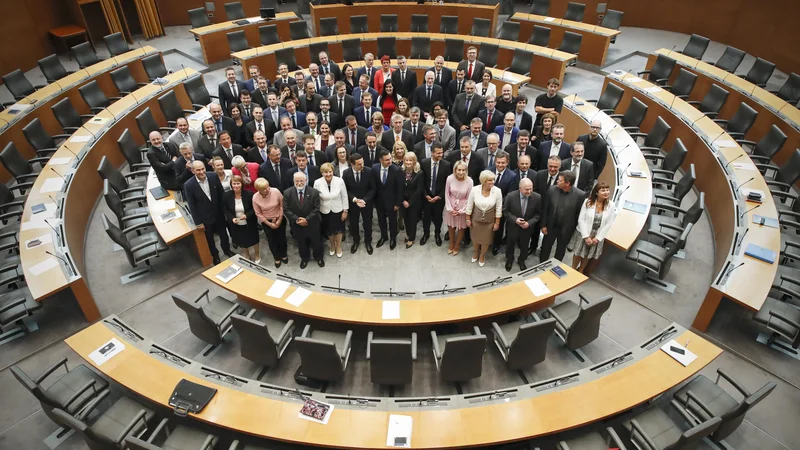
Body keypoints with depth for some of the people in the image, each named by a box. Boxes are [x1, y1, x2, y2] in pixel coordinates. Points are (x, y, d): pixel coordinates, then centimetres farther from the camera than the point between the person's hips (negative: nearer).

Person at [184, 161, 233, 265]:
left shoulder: (214, 177, -15)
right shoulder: (189, 185, -22)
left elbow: (222, 194, -2)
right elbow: (192, 206, -14)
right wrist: (198, 221, -10)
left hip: (219, 213, 3)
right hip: (205, 217, -2)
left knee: (223, 233, 24)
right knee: (209, 238, 20)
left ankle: (227, 250, 51)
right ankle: (215, 255, 45)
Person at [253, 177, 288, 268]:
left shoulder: (276, 191, -24)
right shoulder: (255, 198, -22)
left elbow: (282, 205, -11)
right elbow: (258, 213, -9)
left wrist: (279, 220, -10)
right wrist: (269, 224, -11)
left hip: (280, 220, 0)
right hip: (266, 222, 0)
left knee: (282, 238, 18)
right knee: (272, 241, 15)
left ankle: (284, 255, 46)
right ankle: (277, 258, 40)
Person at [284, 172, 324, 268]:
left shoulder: (314, 192, -16)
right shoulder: (287, 193, -13)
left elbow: (316, 209, -14)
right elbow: (286, 209, -11)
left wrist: (307, 219, -23)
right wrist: (296, 219, -22)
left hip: (312, 223, -1)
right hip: (297, 224, 1)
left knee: (316, 241, 18)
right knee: (301, 243, 21)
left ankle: (319, 257, 44)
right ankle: (304, 258, 46)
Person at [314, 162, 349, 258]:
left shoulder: (340, 181, -20)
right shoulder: (317, 183, -18)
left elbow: (344, 197, -9)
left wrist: (345, 210, -5)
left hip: (338, 210, -1)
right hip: (325, 211, 1)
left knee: (338, 229, 20)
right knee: (329, 230, 22)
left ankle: (338, 246, 47)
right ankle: (332, 245, 52)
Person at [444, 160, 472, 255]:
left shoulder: (469, 181, -24)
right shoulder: (450, 178, -20)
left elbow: (469, 198, -12)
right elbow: (447, 194, -7)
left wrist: (461, 211, -11)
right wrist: (450, 208, -8)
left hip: (463, 207, -1)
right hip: (451, 206, 2)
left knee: (461, 227, 17)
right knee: (451, 225, 20)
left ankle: (457, 246, 42)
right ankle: (451, 244, 45)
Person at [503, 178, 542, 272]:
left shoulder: (537, 197, -20)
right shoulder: (511, 196, -23)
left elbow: (538, 214, -8)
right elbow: (505, 211, -11)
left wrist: (529, 223, -21)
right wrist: (515, 219, -24)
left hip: (527, 227, 1)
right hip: (512, 226, -1)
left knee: (524, 246, 23)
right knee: (510, 245, 23)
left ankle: (521, 260, 53)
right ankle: (509, 259, 53)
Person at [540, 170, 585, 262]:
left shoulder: (580, 195, -20)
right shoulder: (552, 189, -13)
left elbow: (579, 214, -9)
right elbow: (545, 208, -4)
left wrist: (575, 230, -3)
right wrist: (543, 225, -3)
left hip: (566, 229, -1)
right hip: (551, 226, 1)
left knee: (561, 250, 19)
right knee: (545, 247, 17)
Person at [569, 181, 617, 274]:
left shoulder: (611, 206, -11)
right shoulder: (588, 202, -16)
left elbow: (608, 224, -7)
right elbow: (581, 220, -14)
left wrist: (597, 238, -10)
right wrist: (586, 236, -17)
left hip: (597, 237, 2)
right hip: (583, 234, -2)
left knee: (589, 255, 21)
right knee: (578, 253, 17)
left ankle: (580, 271, 44)